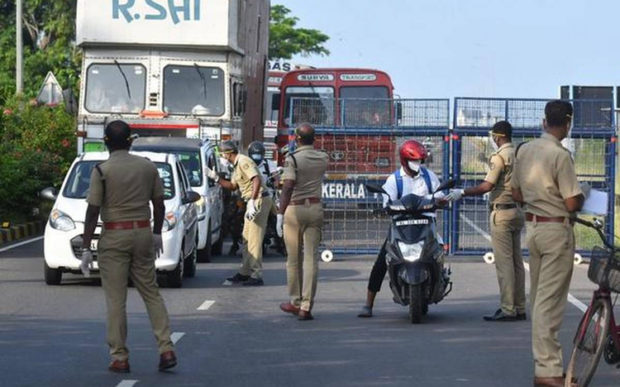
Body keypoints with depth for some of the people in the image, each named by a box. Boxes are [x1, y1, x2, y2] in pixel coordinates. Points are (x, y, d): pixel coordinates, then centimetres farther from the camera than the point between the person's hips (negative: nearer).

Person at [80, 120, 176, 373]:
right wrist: (157, 233, 23)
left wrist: (86, 247, -6)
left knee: (116, 299, 1)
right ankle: (166, 349, 3)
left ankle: (119, 358, 2)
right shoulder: (148, 167, 4)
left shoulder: (102, 171, -9)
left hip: (114, 237, -4)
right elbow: (159, 203, 10)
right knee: (151, 293, 12)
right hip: (143, 233, 4)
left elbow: (93, 211, -10)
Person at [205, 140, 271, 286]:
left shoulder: (244, 162, -15)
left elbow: (257, 180, -27)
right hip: (252, 202, 11)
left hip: (259, 200, -11)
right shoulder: (237, 165, 18)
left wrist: (252, 202, -31)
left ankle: (256, 276, -8)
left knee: (254, 240, -10)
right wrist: (215, 177, 19)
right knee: (247, 240, 16)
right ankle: (244, 273, 24)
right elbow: (232, 186, 26)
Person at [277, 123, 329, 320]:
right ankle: (306, 306, -5)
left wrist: (280, 214, -18)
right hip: (315, 208, 4)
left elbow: (288, 187, -18)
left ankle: (295, 302, 19)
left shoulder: (293, 158, -11)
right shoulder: (323, 158, 5)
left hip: (294, 209, -4)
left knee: (294, 259, 9)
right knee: (311, 258, 0)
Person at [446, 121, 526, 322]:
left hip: (502, 213, -8)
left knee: (504, 262, -7)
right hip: (517, 211, 8)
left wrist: (462, 192, -12)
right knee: (517, 261, 10)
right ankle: (519, 308, 13)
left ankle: (508, 309, -8)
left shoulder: (499, 156, -13)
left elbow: (487, 185, -19)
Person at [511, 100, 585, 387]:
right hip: (557, 229, -8)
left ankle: (545, 360, 22)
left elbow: (517, 194, 14)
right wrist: (581, 199, 3)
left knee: (539, 297, 14)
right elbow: (571, 204, -18)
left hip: (532, 226, 8)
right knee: (550, 299, -7)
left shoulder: (524, 150, 5)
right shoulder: (560, 155, -17)